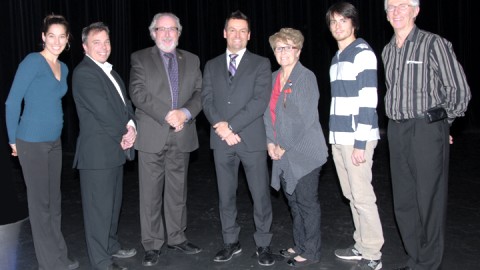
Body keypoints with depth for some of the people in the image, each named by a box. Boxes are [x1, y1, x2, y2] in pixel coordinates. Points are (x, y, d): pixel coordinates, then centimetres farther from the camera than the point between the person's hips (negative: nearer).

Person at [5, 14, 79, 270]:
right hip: (32, 143, -7)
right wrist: (14, 140, -4)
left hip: (54, 141, 7)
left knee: (54, 200, 13)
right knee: (40, 202, 4)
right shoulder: (32, 61, -11)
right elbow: (12, 102, -10)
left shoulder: (63, 68, 9)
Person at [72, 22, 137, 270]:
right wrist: (125, 132, -7)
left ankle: (111, 245, 35)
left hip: (115, 149, 9)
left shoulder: (109, 71, 16)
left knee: (113, 202, 19)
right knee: (99, 206, -1)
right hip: (97, 152, -9)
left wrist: (131, 127, -4)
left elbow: (124, 103, 14)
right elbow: (103, 111, -19)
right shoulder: (84, 73, -13)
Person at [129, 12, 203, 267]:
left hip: (181, 136, 3)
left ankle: (176, 237, 26)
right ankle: (152, 245, 14)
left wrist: (185, 112, -14)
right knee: (151, 194, 3)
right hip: (152, 137, -3)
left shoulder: (191, 60, 13)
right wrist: (167, 115, -18)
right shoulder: (140, 58, 3)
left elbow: (199, 93, 6)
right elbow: (138, 93, -9)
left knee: (177, 191, 12)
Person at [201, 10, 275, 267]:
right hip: (221, 140, 3)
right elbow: (206, 100, 5)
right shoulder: (211, 66, 13)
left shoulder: (261, 63, 3)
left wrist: (231, 125, -15)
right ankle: (231, 242, 25)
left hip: (252, 139, -3)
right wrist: (220, 127, -12)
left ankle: (263, 244, 17)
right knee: (226, 195, 11)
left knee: (260, 195, 2)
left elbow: (260, 101, -9)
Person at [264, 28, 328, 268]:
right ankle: (299, 245, 30)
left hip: (303, 152, -7)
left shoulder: (306, 77, -9)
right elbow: (268, 113, 12)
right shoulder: (273, 78, 12)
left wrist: (286, 147, -13)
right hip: (282, 154, 7)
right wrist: (270, 142, -1)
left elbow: (306, 117, -15)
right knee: (293, 200, 15)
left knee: (307, 203, 3)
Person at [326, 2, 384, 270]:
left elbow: (368, 101, -14)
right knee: (351, 195, 13)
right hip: (339, 138, 8)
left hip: (357, 137, -8)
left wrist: (360, 143, -18)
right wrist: (335, 137, 12)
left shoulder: (363, 53, -7)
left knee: (362, 196, -4)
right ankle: (362, 245, 24)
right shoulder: (337, 58, 17)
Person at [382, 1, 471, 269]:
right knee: (403, 202, 12)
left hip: (427, 130, -7)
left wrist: (441, 122, 3)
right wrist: (400, 122, 14)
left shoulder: (433, 44, -8)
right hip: (397, 132, 7)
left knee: (429, 202, 0)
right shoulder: (388, 50, 12)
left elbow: (460, 90, -7)